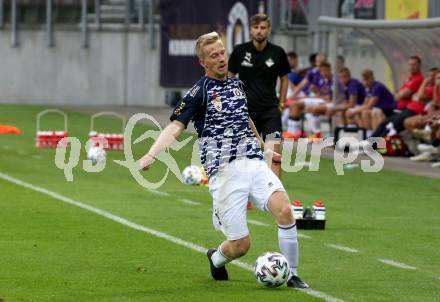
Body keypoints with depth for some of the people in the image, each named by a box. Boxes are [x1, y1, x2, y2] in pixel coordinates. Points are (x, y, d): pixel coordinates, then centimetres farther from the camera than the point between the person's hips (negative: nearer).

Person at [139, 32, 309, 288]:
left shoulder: (237, 84, 18)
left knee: (285, 210, -23)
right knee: (241, 244, -7)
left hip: (254, 164, 5)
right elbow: (175, 127, -11)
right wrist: (151, 155, -27)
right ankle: (216, 259, 30)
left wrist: (266, 150, 44)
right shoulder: (199, 92, -1)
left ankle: (292, 275, -8)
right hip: (225, 172, -5)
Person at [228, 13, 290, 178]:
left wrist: (280, 103, 9)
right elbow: (230, 77, 11)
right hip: (246, 109, 0)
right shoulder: (240, 51, -2)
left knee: (274, 150, -15)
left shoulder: (277, 53, -1)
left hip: (270, 110, 0)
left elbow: (284, 78, 14)